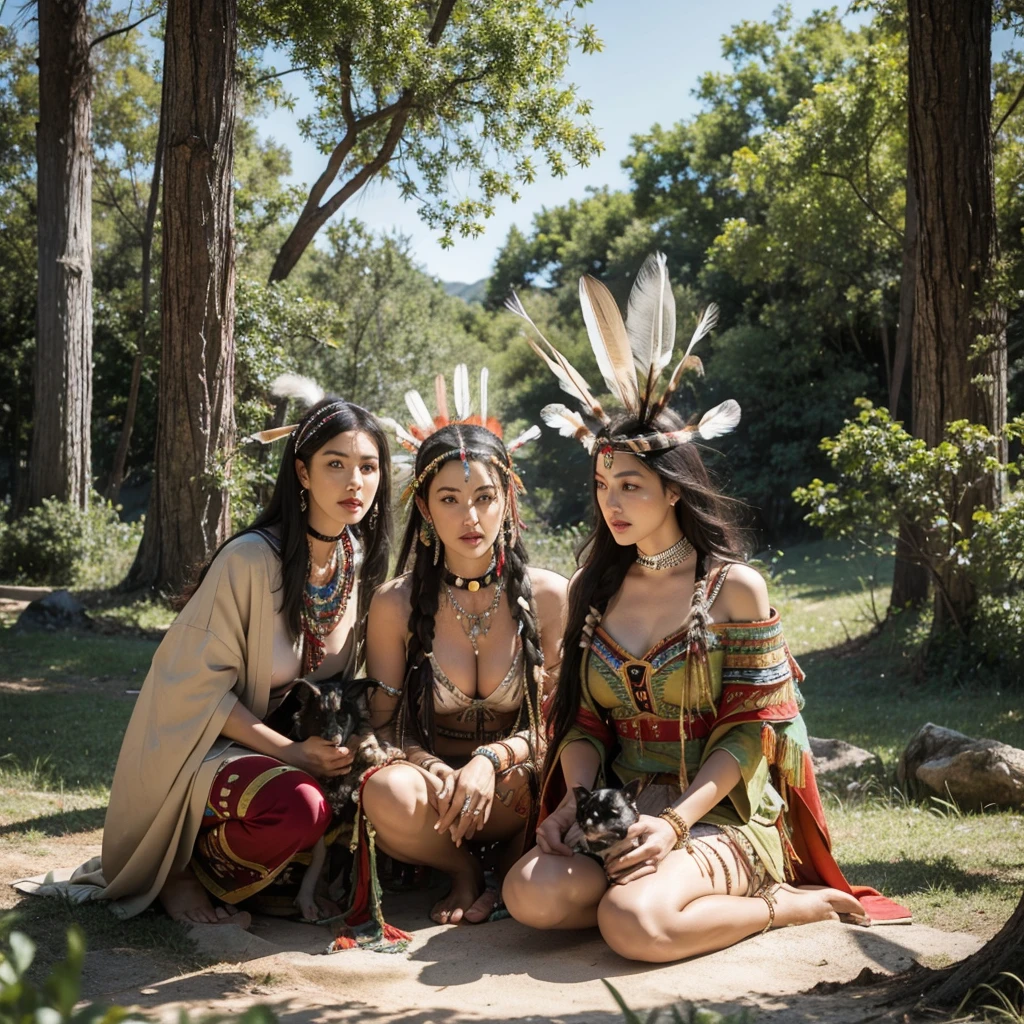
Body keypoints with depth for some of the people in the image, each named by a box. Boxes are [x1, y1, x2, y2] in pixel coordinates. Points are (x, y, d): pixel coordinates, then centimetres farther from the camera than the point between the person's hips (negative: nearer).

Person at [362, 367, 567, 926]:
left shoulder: (548, 595, -4)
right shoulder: (397, 603, -5)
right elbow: (382, 724, 0)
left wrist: (491, 759, -20)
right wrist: (441, 773, -21)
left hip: (512, 789, 1)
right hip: (428, 775, 0)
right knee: (388, 792, -35)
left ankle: (512, 862, 1)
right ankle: (466, 870, -3)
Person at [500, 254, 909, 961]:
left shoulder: (734, 586, -5)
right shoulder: (595, 591, 11)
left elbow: (750, 731, -7)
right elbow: (582, 720, 9)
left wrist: (676, 821, -19)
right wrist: (576, 798, -11)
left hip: (722, 814, -4)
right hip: (621, 814, 5)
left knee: (634, 922, -32)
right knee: (531, 895, -24)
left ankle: (788, 903, -5)